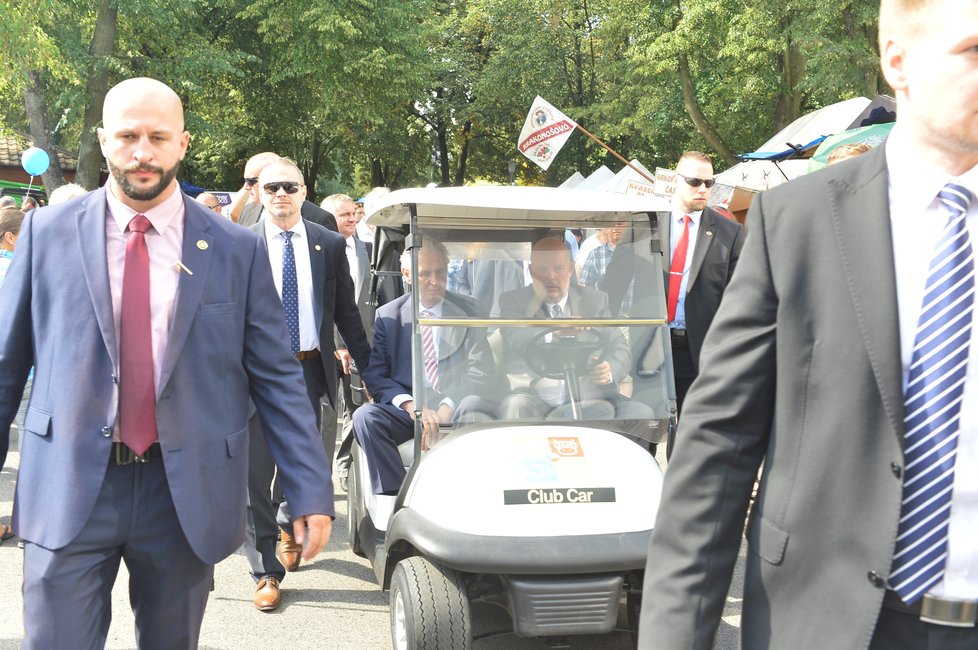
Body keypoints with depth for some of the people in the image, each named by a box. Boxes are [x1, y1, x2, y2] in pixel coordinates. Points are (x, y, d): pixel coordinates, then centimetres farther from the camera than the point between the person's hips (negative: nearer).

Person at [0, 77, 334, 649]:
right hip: (69, 492, 0)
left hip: (187, 494, 0)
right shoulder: (47, 233, 1)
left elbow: (277, 378, 1)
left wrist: (312, 492, -4)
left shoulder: (238, 250, 0)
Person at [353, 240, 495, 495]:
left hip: (456, 409, -1)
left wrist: (447, 408, -16)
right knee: (365, 416, -27)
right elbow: (374, 375, 2)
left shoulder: (469, 311, 11)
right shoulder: (388, 315, 12)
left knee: (474, 407, -35)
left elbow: (481, 371, 1)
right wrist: (411, 406, -17)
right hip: (408, 410, 1)